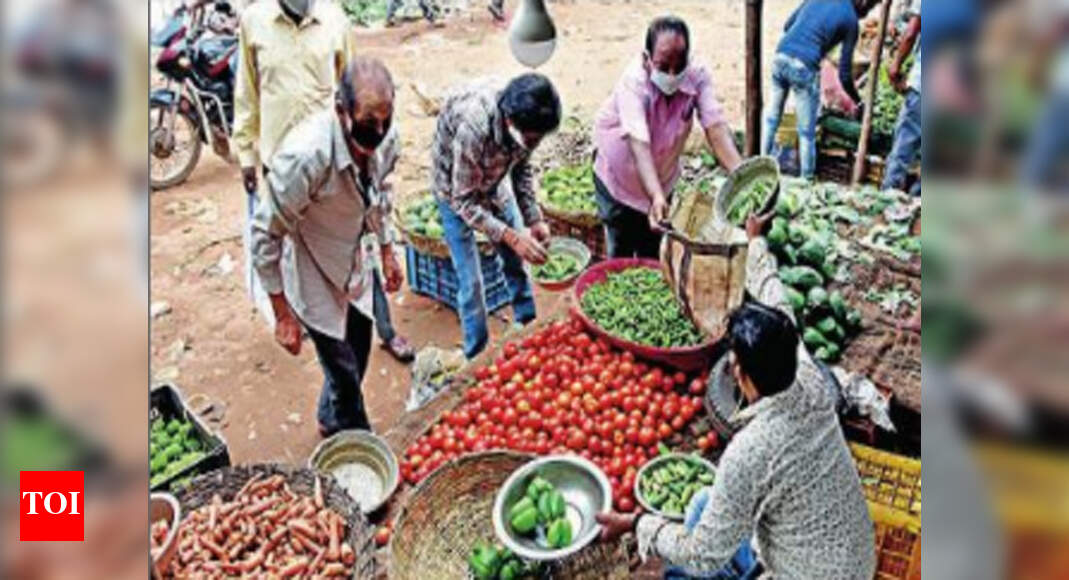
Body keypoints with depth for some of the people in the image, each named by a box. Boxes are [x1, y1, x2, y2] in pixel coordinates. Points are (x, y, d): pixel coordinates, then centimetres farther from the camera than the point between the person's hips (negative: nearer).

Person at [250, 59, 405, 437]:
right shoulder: (304, 156, -36)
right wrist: (283, 314, -21)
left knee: (357, 354, 24)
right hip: (314, 278, -7)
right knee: (344, 373, 5)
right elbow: (266, 236, -25)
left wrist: (386, 251, 16)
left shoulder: (381, 139, -15)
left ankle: (331, 421, 53)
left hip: (355, 267, 7)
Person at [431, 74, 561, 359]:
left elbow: (522, 168, -4)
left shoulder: (525, 120, -24)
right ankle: (477, 356, 11)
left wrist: (534, 219, -13)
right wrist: (511, 236, -37)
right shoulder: (473, 127, -42)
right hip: (456, 189, -5)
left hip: (495, 181, 6)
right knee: (471, 280, -5)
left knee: (517, 263, 11)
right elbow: (464, 202, -32)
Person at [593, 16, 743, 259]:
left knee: (653, 255, 16)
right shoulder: (634, 82, -33)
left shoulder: (697, 77, -22)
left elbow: (715, 126, -30)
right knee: (620, 255, 5)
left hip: (662, 177, 4)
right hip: (619, 177, -3)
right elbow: (638, 143, -45)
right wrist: (657, 197, -58)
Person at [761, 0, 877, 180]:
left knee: (772, 116, 20)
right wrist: (857, 102, 18)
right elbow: (844, 72, 5)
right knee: (807, 130, 6)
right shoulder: (851, 21, 5)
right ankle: (807, 178, 13)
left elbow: (787, 25, 21)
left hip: (780, 56, 5)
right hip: (804, 66, -5)